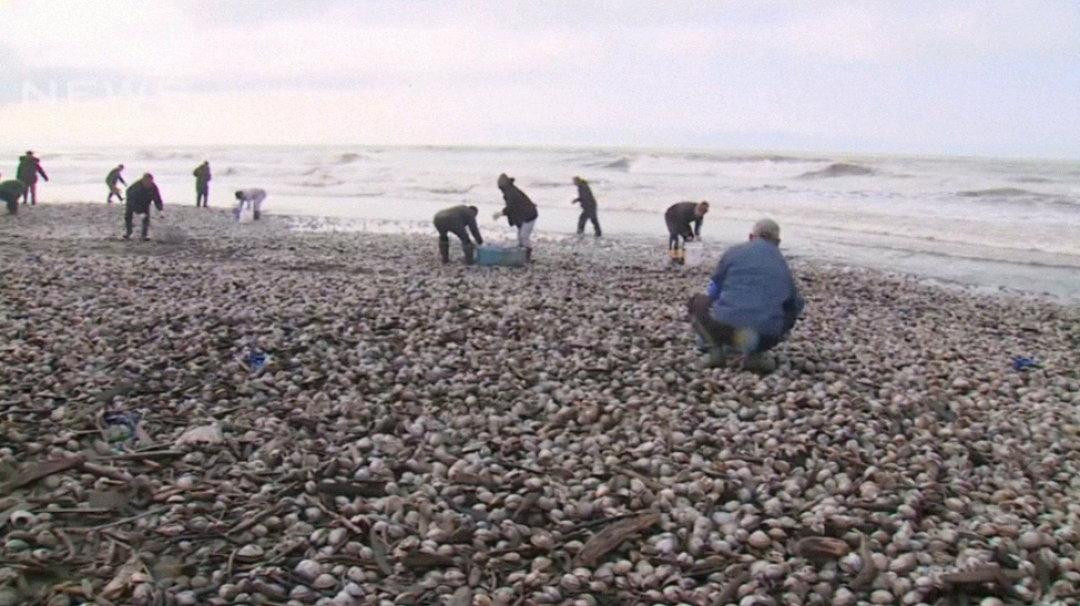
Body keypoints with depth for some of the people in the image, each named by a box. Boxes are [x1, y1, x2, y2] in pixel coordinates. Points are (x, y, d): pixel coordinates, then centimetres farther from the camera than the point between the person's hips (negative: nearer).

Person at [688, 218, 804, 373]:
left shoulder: (735, 251, 14)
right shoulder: (782, 264, 22)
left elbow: (712, 292, 21)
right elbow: (795, 306, 27)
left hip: (726, 325, -1)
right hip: (766, 336, 1)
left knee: (698, 302, 29)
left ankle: (715, 348, 5)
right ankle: (755, 354, 9)